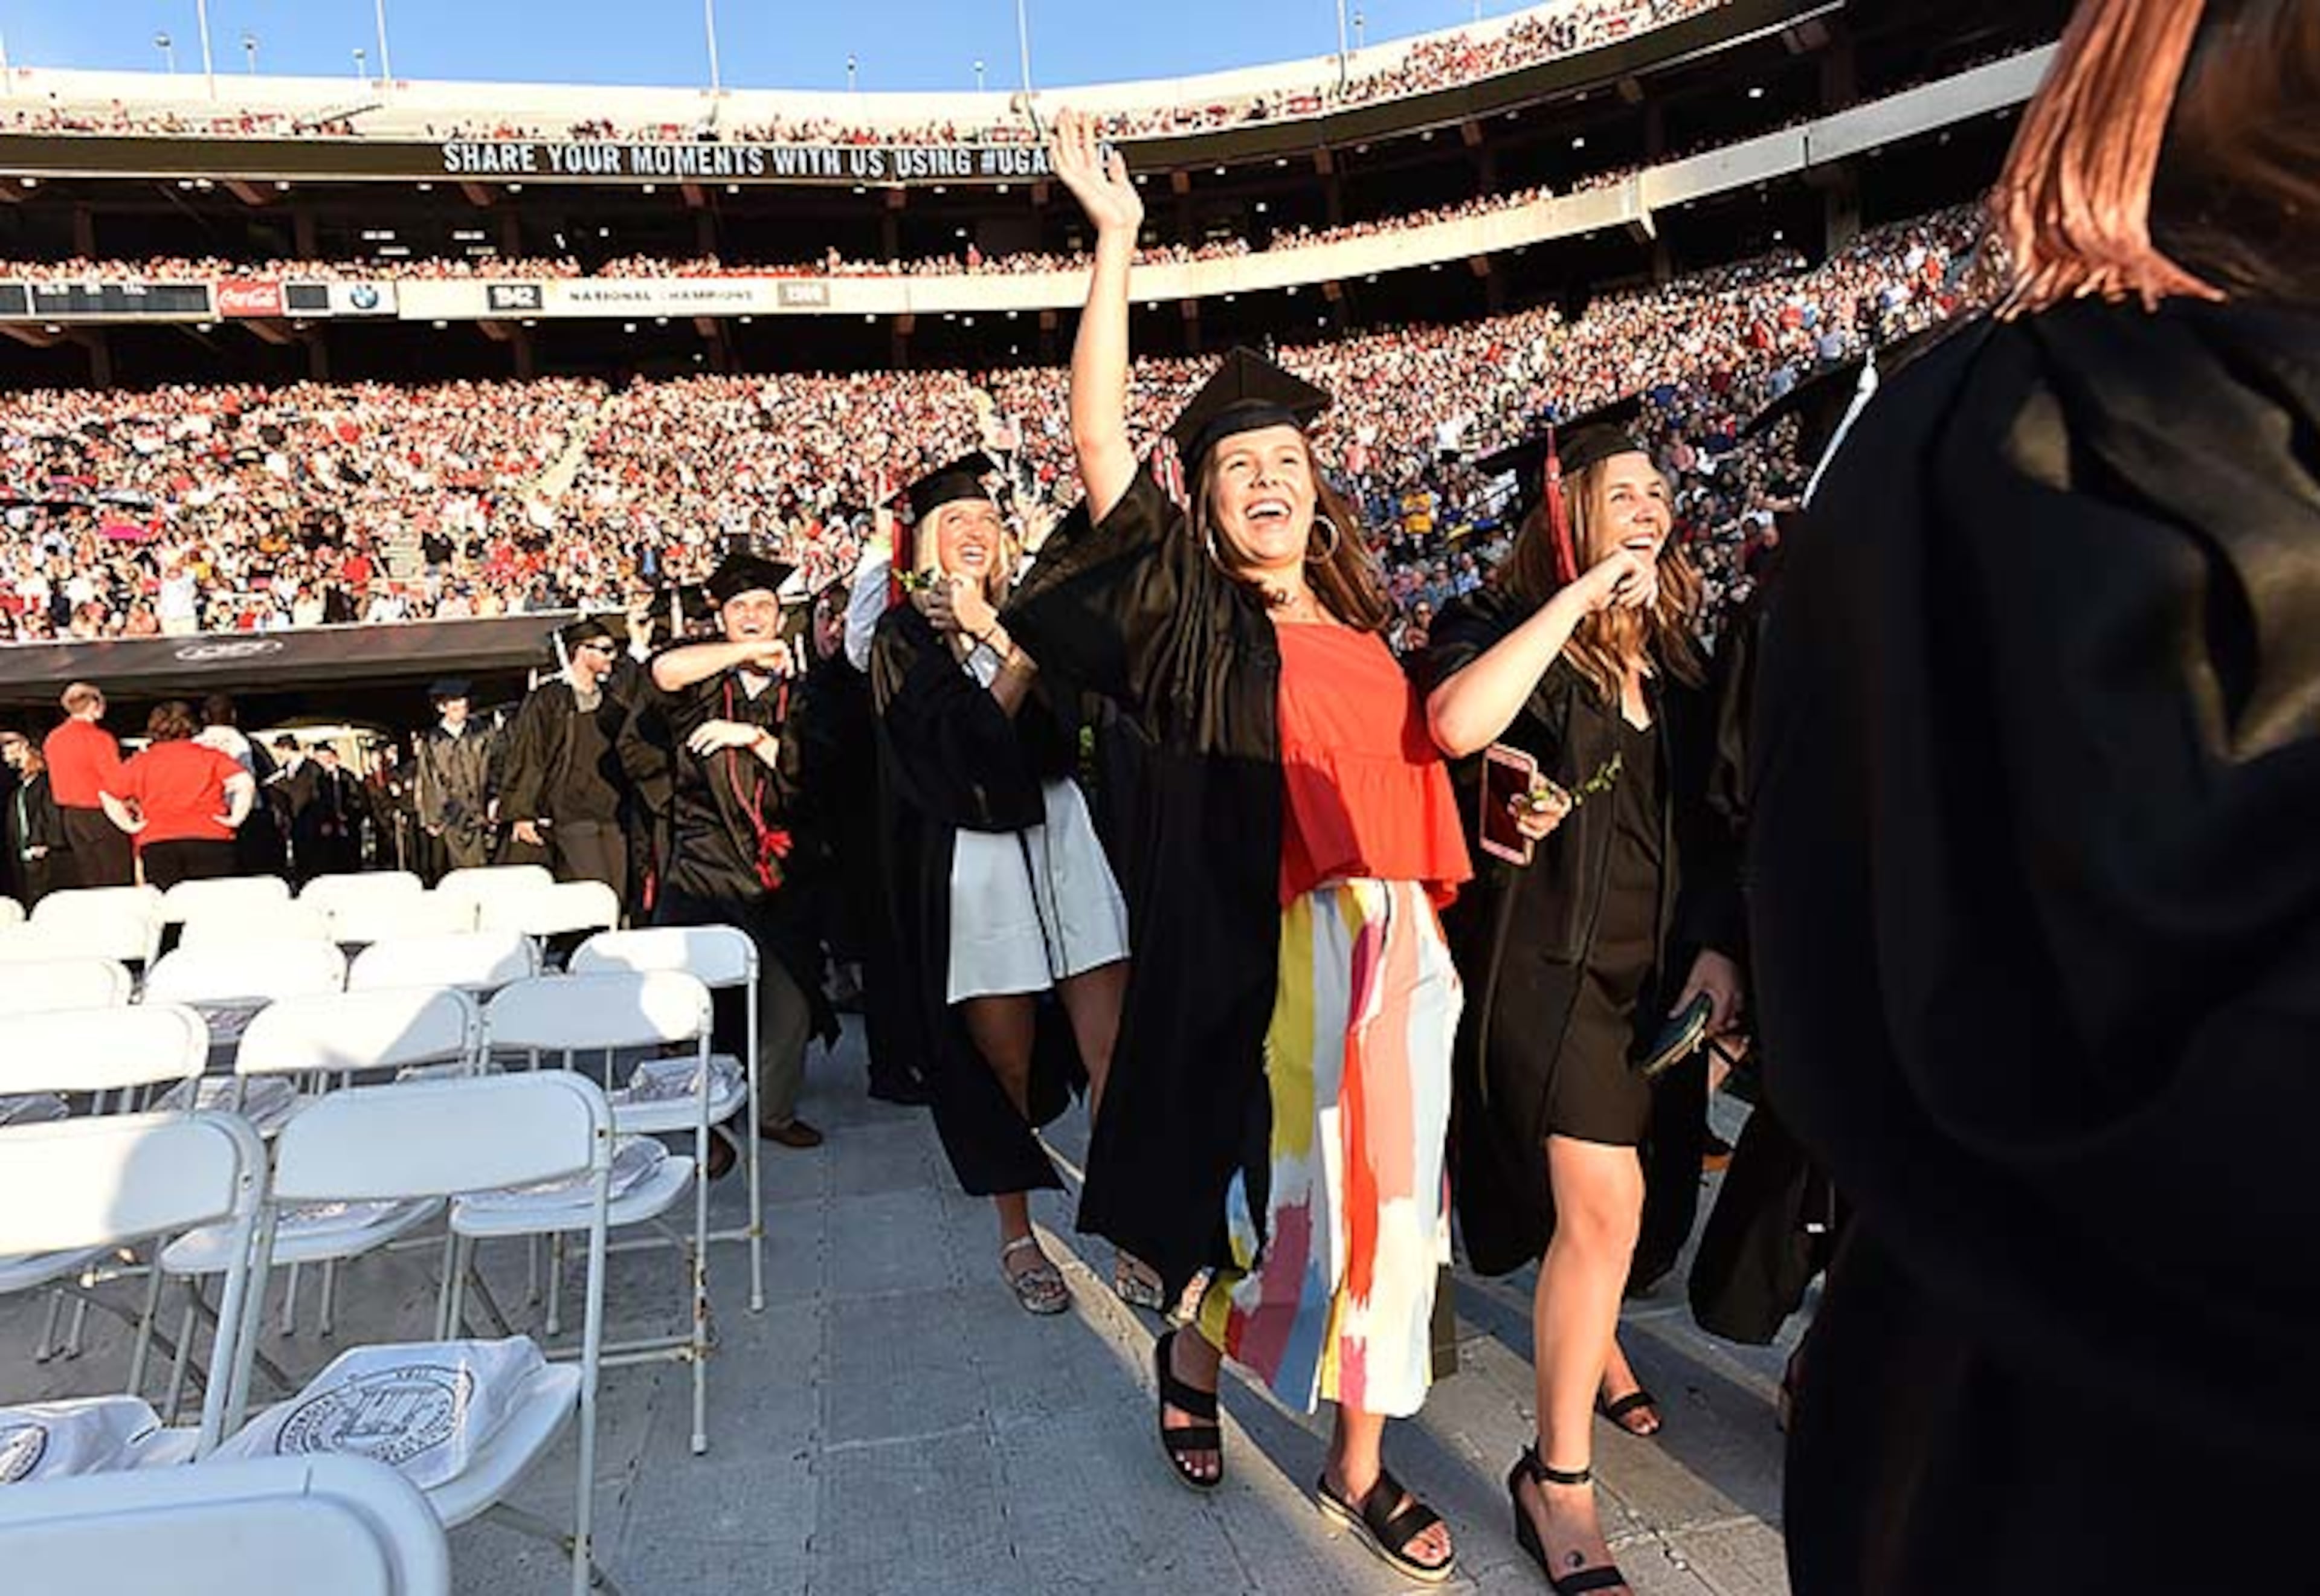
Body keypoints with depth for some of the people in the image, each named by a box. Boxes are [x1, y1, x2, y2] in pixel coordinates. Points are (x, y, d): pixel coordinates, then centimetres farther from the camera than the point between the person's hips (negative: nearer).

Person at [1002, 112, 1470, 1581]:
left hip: (1391, 958, 5)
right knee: (1288, 1201, 4)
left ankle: (1361, 1461, 28)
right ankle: (1195, 1359, 35)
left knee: (1381, 1201, 11)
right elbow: (1098, 438, -10)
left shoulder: (1363, 636, 11)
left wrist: (1427, 948, 14)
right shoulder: (1190, 619, -4)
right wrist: (1118, 240, -10)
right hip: (1266, 957, -5)